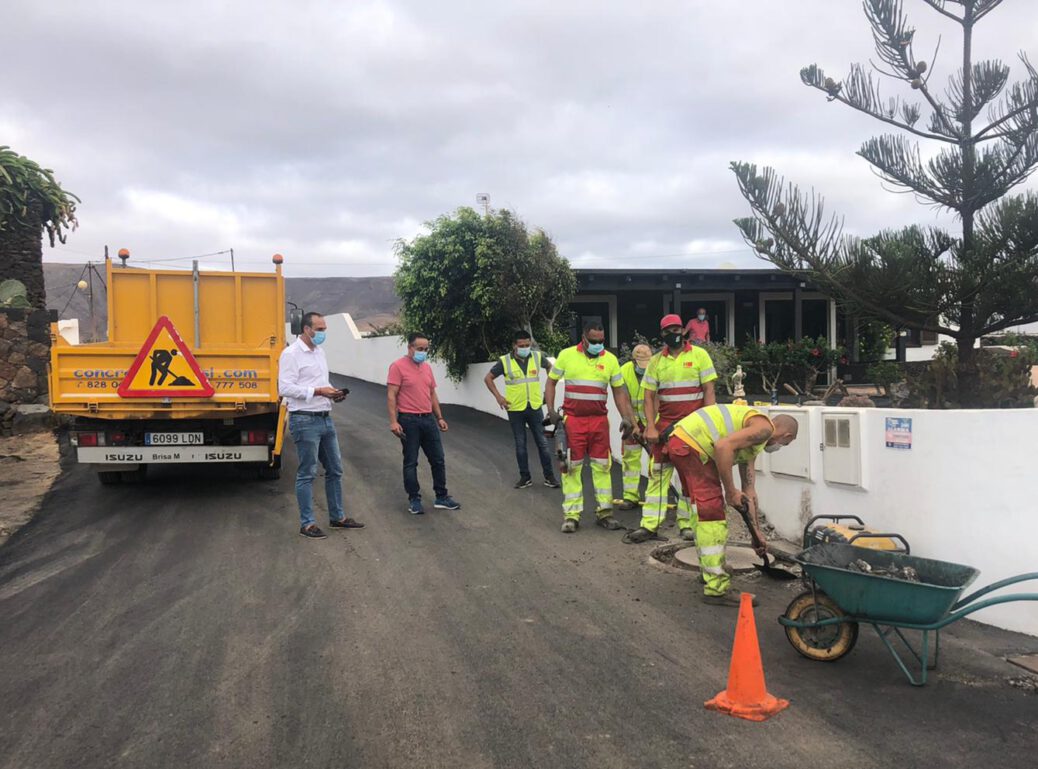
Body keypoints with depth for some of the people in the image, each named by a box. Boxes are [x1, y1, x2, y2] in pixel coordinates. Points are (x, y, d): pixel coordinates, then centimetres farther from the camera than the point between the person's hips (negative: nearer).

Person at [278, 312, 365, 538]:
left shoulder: (319, 352, 15)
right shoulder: (291, 353, -12)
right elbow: (285, 388, -20)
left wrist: (333, 394, 4)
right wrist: (318, 391, -22)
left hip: (325, 418, 9)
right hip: (305, 420, -9)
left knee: (335, 470, 14)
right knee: (307, 474, -1)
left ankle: (337, 517, 26)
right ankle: (307, 524, 9)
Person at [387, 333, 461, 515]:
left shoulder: (427, 367, 13)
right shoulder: (398, 366, -8)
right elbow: (391, 395, -12)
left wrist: (439, 418, 16)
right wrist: (393, 421, -19)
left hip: (428, 419, 7)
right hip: (409, 421, -7)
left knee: (438, 459, 9)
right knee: (410, 462, 2)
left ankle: (441, 497, 19)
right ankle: (414, 500, 12)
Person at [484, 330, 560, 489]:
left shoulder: (537, 357, -1)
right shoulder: (505, 361, -6)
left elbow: (550, 367, 19)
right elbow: (488, 378, 3)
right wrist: (498, 396, -5)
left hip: (535, 407, 1)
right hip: (515, 409, -1)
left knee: (542, 442, 4)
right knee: (520, 444, 7)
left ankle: (549, 476, 13)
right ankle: (525, 477, 17)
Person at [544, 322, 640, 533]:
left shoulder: (610, 359, 5)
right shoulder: (567, 355, 0)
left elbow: (619, 392, 9)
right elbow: (551, 382, 9)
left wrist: (628, 419, 2)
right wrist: (551, 410, -2)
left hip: (599, 420, 2)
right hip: (572, 419, -2)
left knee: (602, 466, 6)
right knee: (572, 467, 1)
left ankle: (604, 512, 16)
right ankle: (571, 515, 8)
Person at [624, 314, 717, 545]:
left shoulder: (699, 355, 0)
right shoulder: (657, 360, 8)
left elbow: (709, 390, -2)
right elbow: (649, 396, 7)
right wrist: (650, 427, -4)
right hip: (665, 424, 2)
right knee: (658, 473, 1)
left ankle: (687, 525, 13)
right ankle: (649, 526, 4)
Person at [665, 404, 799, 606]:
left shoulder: (753, 442, 26)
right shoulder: (764, 427, -4)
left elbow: (749, 491, 30)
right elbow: (723, 446, -20)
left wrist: (757, 532, 34)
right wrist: (731, 491, -12)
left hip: (680, 444, 11)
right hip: (688, 445, -11)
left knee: (707, 510, 24)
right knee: (713, 514, -6)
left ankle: (710, 570, 38)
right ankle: (716, 588, -3)